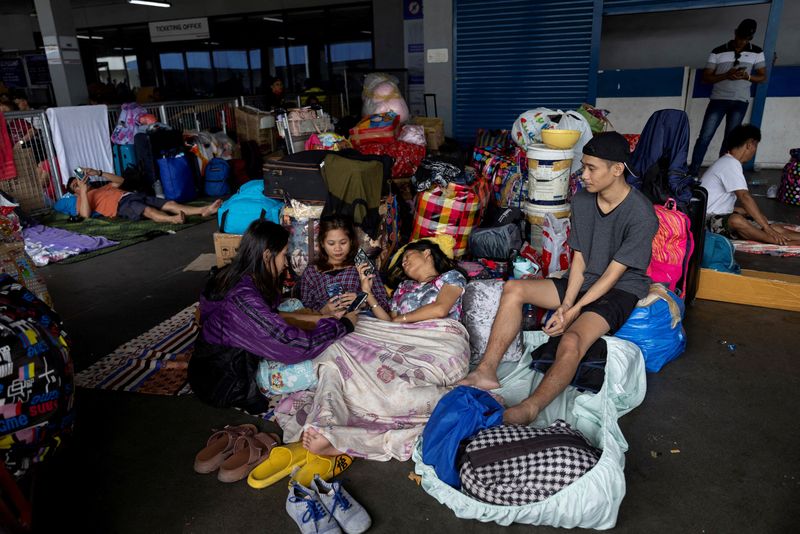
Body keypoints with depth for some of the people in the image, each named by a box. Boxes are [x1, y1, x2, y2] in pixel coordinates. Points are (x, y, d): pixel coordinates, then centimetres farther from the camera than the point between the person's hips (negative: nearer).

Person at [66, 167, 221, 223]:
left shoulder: (103, 188, 38)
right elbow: (86, 215, -3)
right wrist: (83, 191, -6)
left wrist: (98, 173, 22)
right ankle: (173, 219, -68)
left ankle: (204, 210, -32)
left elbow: (120, 180, 29)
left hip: (134, 195, 7)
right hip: (122, 205, -7)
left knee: (171, 204, -16)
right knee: (149, 211, -39)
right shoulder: (83, 197, 18)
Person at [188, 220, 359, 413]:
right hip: (224, 385, -9)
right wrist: (345, 324, -16)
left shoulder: (232, 277, -4)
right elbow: (296, 346, -29)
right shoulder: (243, 299, -32)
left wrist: (317, 318, 2)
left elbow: (271, 320, 7)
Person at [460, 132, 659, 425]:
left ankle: (527, 411, -41)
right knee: (514, 288, -14)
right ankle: (486, 371, -18)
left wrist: (574, 310, -22)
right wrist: (565, 305, -12)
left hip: (622, 290, -6)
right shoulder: (581, 201, -1)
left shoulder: (641, 215, -20)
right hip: (585, 281, 6)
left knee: (572, 340, -36)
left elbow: (613, 274, -18)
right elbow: (579, 259, 0)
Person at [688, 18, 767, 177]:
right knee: (705, 137, -10)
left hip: (740, 102, 2)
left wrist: (746, 76, -11)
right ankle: (692, 172, -7)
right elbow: (706, 78, 0)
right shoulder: (718, 52, 0)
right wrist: (726, 75, -17)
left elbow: (763, 77, 10)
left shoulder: (757, 53, 6)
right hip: (718, 99, -2)